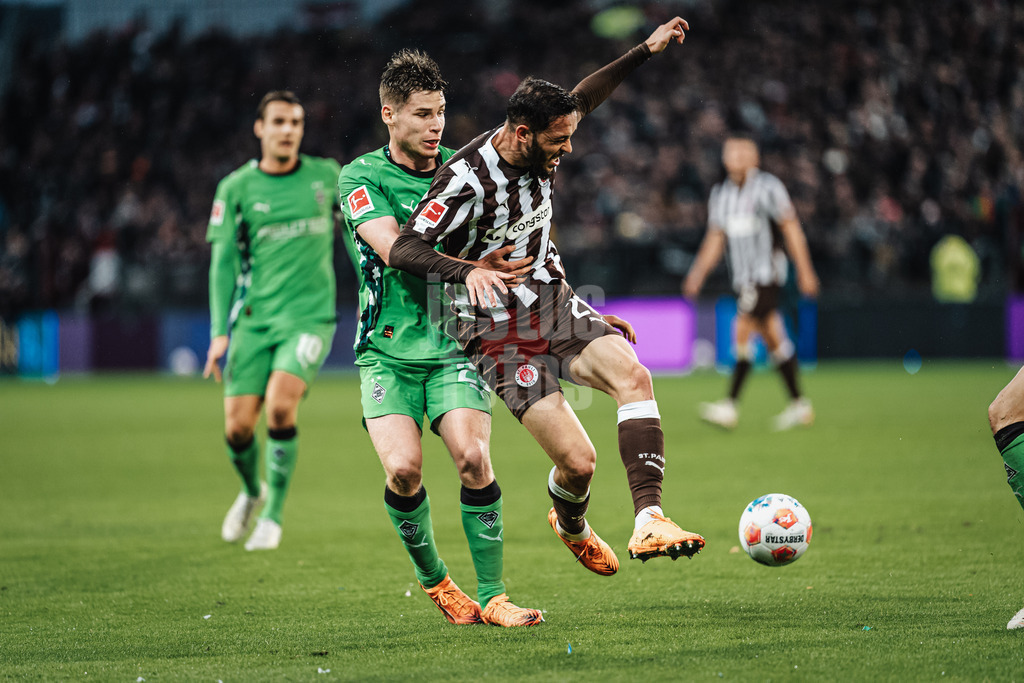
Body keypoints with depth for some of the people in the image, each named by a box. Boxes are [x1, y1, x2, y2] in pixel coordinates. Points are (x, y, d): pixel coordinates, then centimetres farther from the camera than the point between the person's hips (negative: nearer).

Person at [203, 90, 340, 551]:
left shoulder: (326, 176, 3)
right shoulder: (236, 188, 1)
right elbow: (223, 261, 2)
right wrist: (219, 331, -5)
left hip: (309, 316, -1)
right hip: (255, 318, 1)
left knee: (280, 405, -23)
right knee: (238, 426, -4)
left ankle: (273, 515, -5)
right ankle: (252, 492, 30)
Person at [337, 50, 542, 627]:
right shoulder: (361, 177, -3)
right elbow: (392, 247, -18)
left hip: (455, 342, 2)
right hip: (388, 349, -2)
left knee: (473, 456, -19)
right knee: (403, 467, -18)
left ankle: (492, 596, -9)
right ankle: (433, 579, 8)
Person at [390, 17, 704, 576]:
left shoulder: (540, 148, 0)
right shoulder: (466, 180, -22)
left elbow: (583, 97, 20)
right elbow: (403, 249, -26)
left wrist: (646, 50, 17)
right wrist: (469, 270, -42)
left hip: (555, 303, 7)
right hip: (500, 335, -7)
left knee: (633, 375, -24)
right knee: (578, 461, -15)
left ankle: (648, 521, -29)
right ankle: (571, 526, 22)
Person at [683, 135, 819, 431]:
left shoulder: (768, 187, -6)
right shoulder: (720, 193, 13)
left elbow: (791, 229, -6)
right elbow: (715, 238, 18)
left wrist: (805, 272, -8)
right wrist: (698, 273, 7)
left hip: (767, 272, -6)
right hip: (743, 278, 6)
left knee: (743, 331, -15)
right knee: (772, 339, 8)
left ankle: (730, 406, -17)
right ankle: (798, 405, 14)